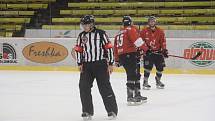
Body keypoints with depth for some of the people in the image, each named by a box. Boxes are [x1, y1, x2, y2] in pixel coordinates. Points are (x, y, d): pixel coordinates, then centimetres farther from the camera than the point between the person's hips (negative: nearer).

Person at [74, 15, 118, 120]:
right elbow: (78, 50, 13)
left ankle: (112, 111, 4)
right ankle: (87, 111, 9)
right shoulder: (81, 36, 7)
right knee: (84, 87, -2)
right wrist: (79, 63, 5)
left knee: (105, 87, -4)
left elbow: (109, 48, -5)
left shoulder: (101, 34, -6)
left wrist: (110, 63, -6)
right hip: (86, 65, 5)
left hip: (101, 64, -4)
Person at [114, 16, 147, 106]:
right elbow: (137, 40, -18)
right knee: (132, 76, -12)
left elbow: (116, 47, 25)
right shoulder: (131, 29, 0)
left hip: (121, 56, 9)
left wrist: (117, 60, 29)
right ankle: (130, 97, -20)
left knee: (136, 75, 17)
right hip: (130, 55, -9)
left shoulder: (119, 33, 24)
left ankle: (137, 95, 24)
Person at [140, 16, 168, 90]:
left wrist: (164, 50, -8)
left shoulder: (160, 31, 4)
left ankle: (158, 80, 27)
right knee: (148, 67, -15)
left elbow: (163, 41, 2)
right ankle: (145, 82, -6)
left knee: (160, 67, 4)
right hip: (148, 52, -3)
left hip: (158, 52, 3)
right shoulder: (144, 31, -2)